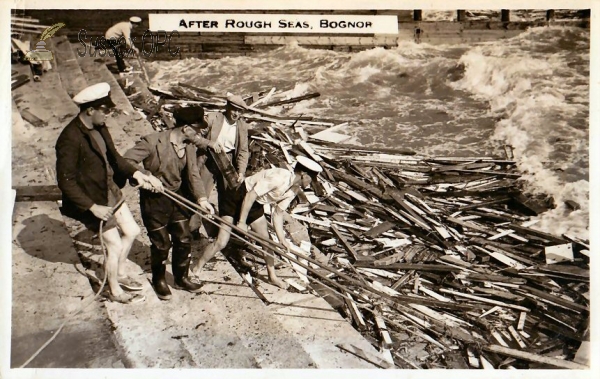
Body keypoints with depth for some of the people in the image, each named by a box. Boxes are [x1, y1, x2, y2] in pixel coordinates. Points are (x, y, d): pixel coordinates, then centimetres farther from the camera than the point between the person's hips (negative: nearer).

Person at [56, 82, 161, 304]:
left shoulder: (99, 127, -3)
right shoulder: (70, 139, -27)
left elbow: (113, 157, 10)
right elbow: (66, 181, -24)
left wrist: (136, 173, -5)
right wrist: (93, 207, -25)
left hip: (111, 192, 8)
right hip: (93, 200, -8)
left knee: (132, 231, 18)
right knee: (115, 246, 4)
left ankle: (119, 274, 42)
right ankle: (115, 291, 30)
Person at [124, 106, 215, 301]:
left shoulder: (190, 148, -1)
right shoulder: (153, 142, -20)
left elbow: (193, 175, -5)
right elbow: (126, 161, -20)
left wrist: (201, 197, -19)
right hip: (154, 200, -6)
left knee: (184, 239, 12)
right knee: (161, 244, 6)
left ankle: (181, 278, 34)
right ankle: (159, 280, 32)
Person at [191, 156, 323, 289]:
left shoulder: (294, 190, -3)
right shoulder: (279, 177, -31)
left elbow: (278, 213, 0)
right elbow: (250, 196, -29)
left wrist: (282, 240, -6)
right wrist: (242, 222, -23)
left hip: (255, 204, 8)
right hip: (235, 199, -8)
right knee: (221, 242, -10)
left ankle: (272, 276, 28)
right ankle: (196, 271, 9)